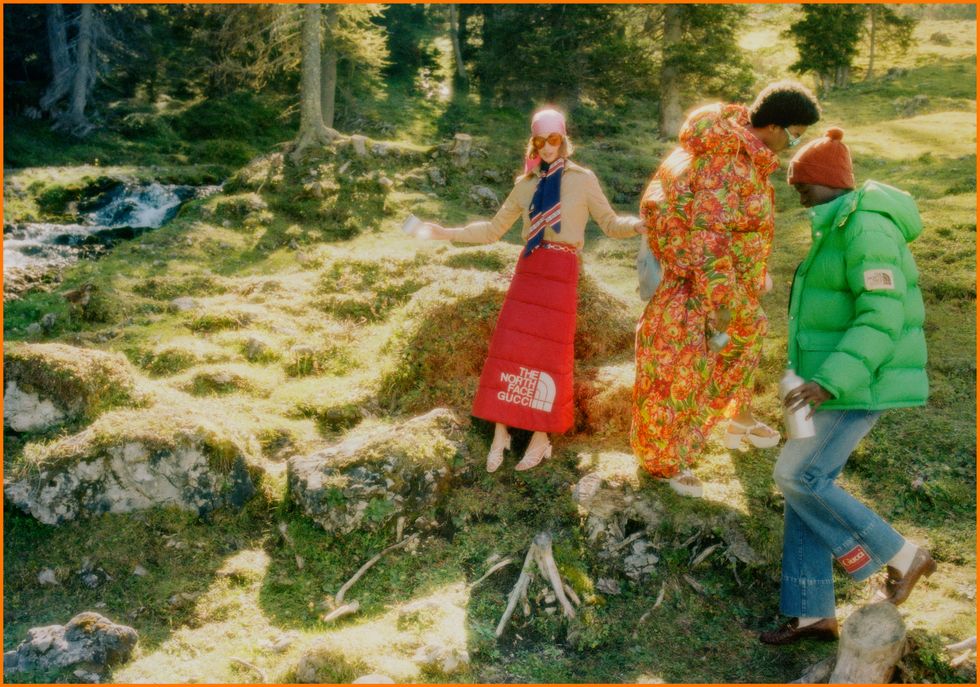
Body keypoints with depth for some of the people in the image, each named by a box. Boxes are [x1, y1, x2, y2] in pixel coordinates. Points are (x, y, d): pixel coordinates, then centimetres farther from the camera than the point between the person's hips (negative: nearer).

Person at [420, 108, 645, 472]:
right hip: (527, 271, 3)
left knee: (549, 354, 0)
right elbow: (493, 229, 18)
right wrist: (445, 233, 12)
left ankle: (542, 438, 13)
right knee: (507, 347, -3)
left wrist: (639, 225, -17)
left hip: (561, 275, -3)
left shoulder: (583, 179, 3)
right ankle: (500, 433, 8)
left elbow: (610, 224, 4)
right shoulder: (526, 184, 12)